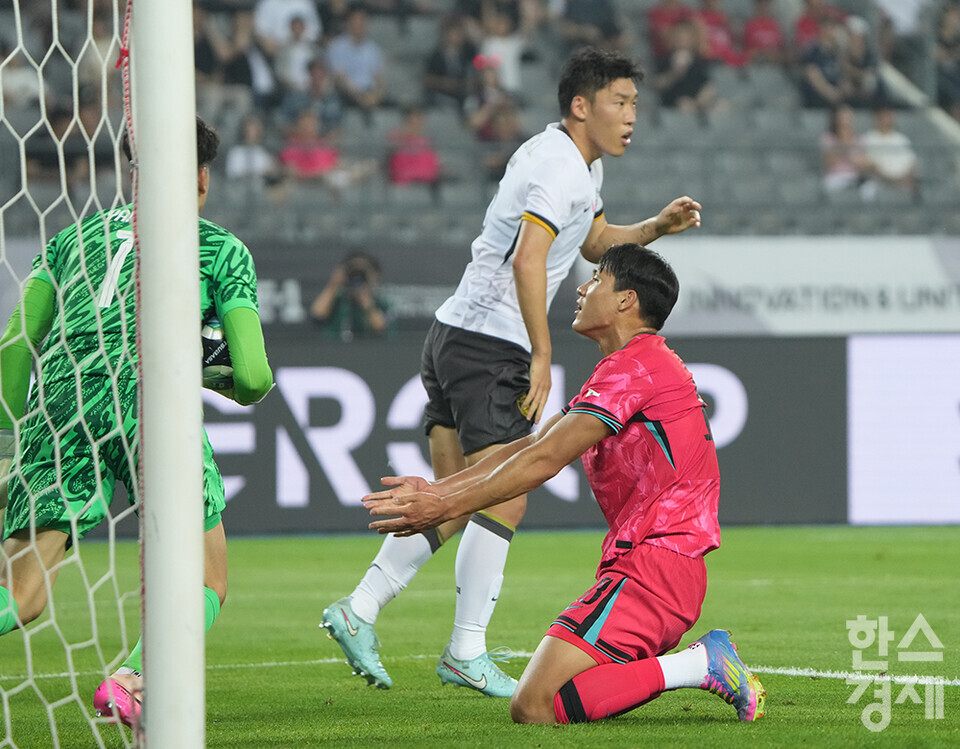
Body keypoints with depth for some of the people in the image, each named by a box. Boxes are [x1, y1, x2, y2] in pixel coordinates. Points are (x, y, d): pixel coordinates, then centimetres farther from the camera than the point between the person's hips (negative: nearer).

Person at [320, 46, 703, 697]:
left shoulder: (579, 164, 17)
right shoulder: (560, 169, -16)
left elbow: (595, 241, 32)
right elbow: (527, 260, -28)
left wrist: (657, 227, 15)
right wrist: (541, 356, -28)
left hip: (455, 337, 10)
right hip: (490, 345, -10)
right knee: (504, 498, -10)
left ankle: (359, 611, 10)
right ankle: (467, 652, -9)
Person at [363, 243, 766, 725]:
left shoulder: (634, 368, -11)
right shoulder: (623, 371, 23)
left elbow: (543, 461, -16)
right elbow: (531, 445, 21)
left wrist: (446, 508, -12)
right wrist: (438, 489, 14)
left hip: (652, 564, -11)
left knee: (533, 707, -18)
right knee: (540, 697, 11)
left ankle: (697, 666, -15)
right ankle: (707, 661, 8)